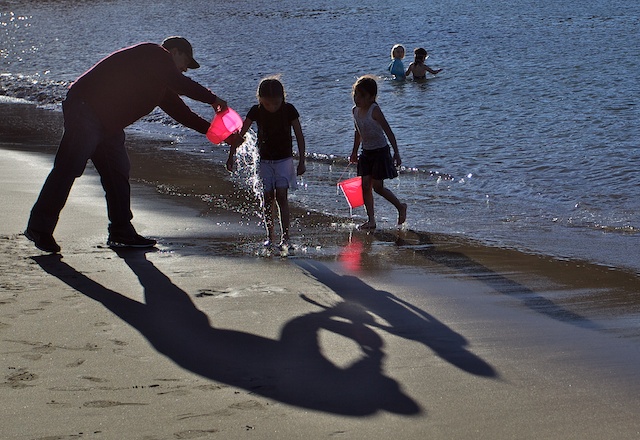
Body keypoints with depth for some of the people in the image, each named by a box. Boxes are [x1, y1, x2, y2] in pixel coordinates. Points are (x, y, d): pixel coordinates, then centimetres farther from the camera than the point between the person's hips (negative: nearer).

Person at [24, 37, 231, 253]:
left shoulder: (160, 83, 23)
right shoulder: (154, 54, -6)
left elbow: (178, 110, 25)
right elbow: (181, 84, -16)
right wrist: (213, 100, -8)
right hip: (85, 111, -11)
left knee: (117, 174, 9)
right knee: (68, 168, -13)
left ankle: (122, 233, 13)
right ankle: (39, 227, -11)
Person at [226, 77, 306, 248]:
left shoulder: (289, 110, -11)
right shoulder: (256, 111, -7)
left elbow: (299, 136, -4)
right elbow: (241, 133, 0)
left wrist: (301, 161, -6)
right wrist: (231, 155, -2)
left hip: (284, 159, -2)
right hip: (265, 160, 2)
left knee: (281, 196, -12)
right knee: (268, 198, 3)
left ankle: (285, 237, -13)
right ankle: (270, 236, 13)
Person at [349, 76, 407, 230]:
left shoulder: (374, 110, -20)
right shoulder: (355, 110, 2)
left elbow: (389, 132, -21)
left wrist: (396, 153, -25)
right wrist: (354, 152, 25)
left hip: (380, 151, -7)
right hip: (366, 152, 7)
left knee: (377, 187, -3)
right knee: (365, 185, 1)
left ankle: (401, 207, 19)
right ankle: (371, 220, 7)